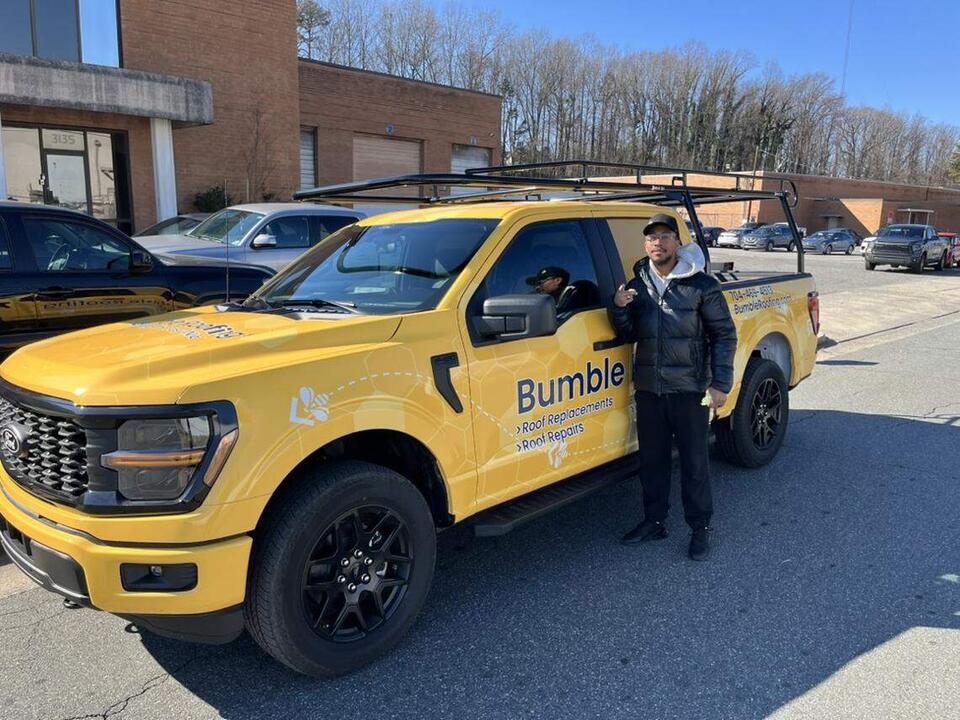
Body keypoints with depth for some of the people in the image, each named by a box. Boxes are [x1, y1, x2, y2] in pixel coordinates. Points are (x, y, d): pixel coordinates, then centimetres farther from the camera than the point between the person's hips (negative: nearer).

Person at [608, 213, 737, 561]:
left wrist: (720, 383, -11)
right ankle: (654, 522, 27)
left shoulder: (701, 285, -5)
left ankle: (700, 528, 18)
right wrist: (619, 309, -9)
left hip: (688, 388, -4)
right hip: (648, 388, 5)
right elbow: (628, 336, 12)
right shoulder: (637, 286, 9)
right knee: (652, 459, 13)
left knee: (694, 460, 4)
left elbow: (724, 335, -4)